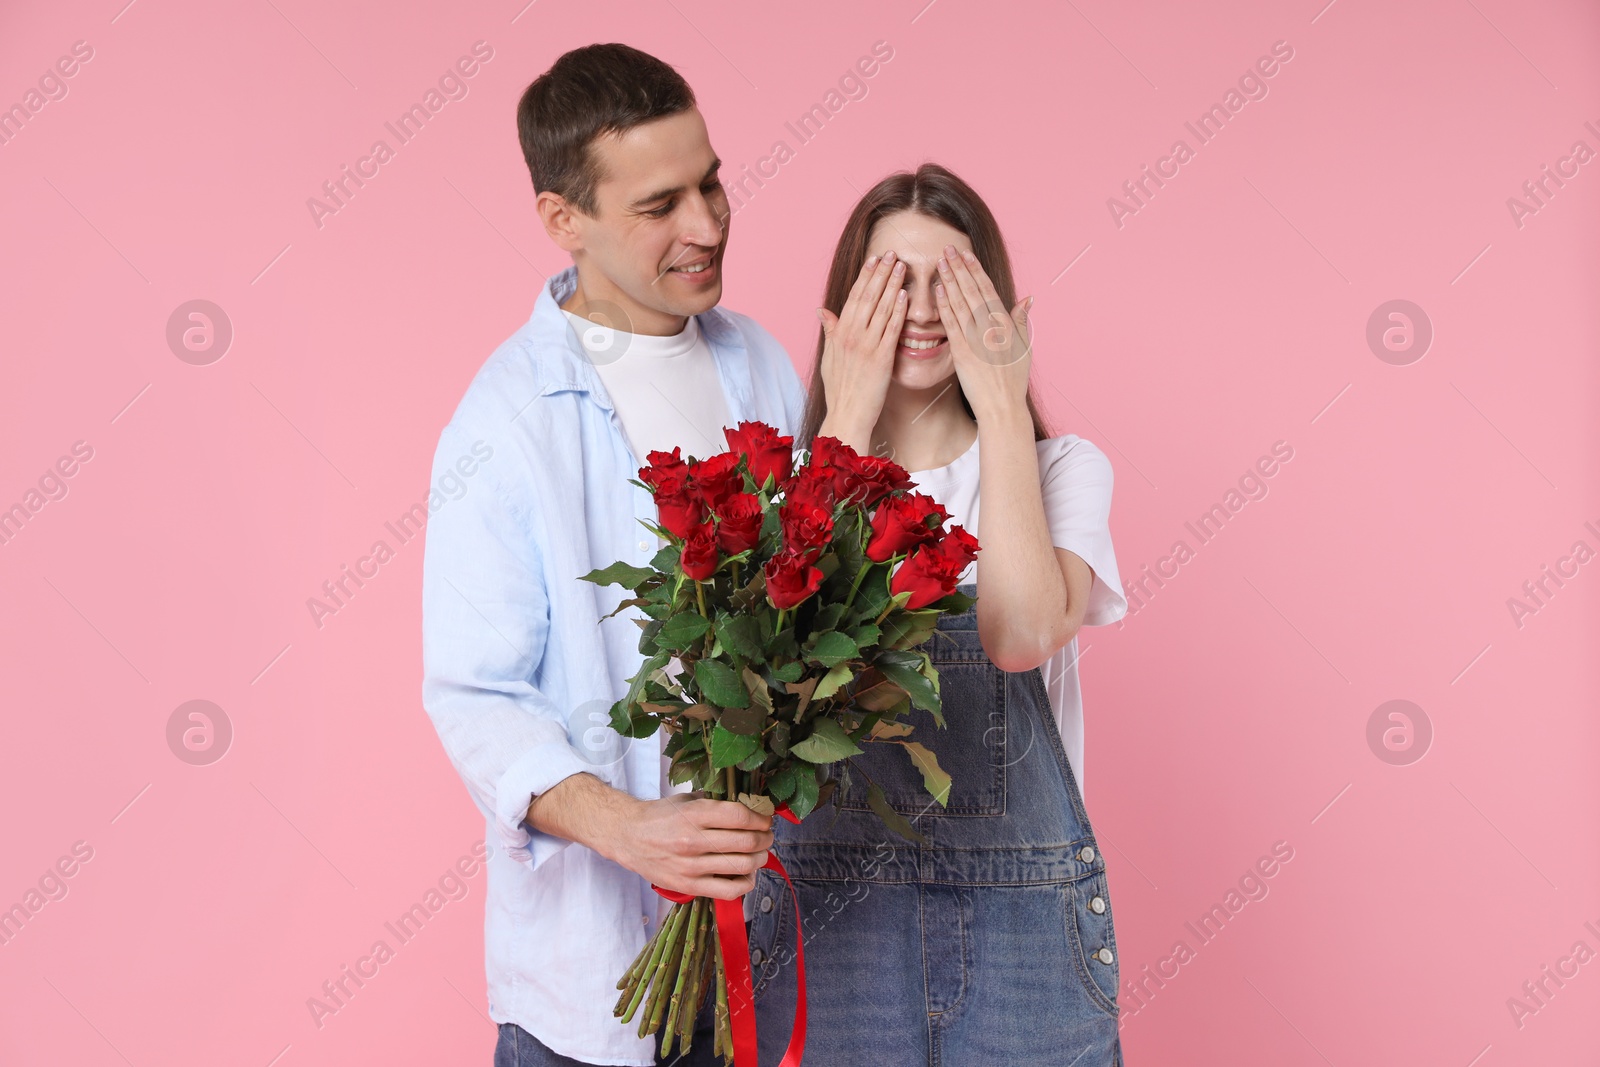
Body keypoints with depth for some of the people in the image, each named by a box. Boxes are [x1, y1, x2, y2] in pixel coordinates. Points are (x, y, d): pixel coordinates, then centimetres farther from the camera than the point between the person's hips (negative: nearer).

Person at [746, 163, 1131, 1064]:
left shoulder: (1063, 470, 2)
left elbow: (1025, 634, -18)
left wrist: (1002, 410, -12)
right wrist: (848, 422, -10)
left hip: (1017, 897, 0)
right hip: (829, 894, 1)